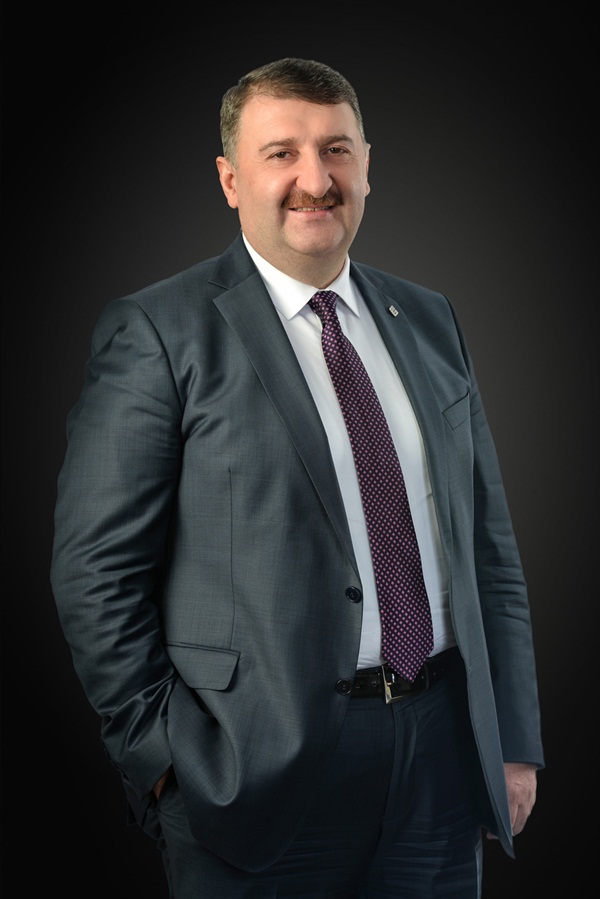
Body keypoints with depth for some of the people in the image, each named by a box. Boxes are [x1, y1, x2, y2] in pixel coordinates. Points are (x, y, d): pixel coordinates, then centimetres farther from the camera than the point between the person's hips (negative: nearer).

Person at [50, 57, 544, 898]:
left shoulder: (429, 321, 10)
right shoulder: (158, 333, -7)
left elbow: (488, 546, 11)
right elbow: (96, 571, -8)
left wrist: (515, 741, 8)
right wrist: (160, 759, -10)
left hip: (444, 747, 5)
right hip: (261, 768, -4)